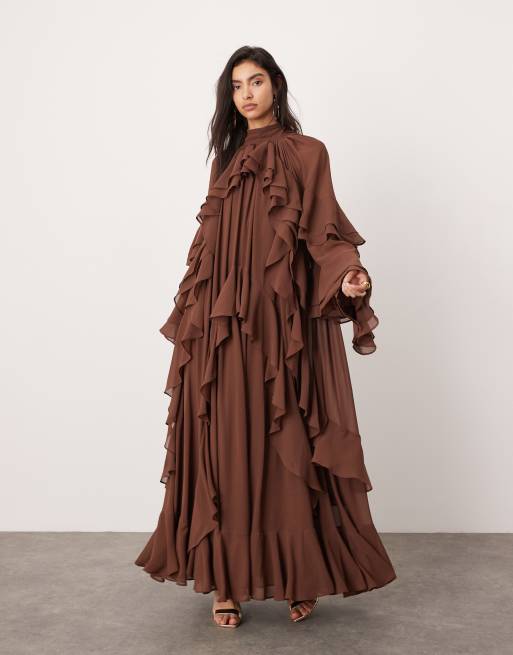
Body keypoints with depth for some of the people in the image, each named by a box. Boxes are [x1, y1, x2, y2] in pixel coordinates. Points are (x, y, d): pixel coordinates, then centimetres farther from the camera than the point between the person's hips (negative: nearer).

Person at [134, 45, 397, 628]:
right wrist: (189, 318, 13)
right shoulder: (227, 157, 17)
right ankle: (226, 579, 10)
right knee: (227, 443, 2)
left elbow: (324, 231, -3)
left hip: (283, 322, -3)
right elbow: (208, 243, 16)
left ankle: (301, 575, 13)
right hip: (225, 326, 4)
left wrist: (349, 275, -23)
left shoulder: (307, 153, 6)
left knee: (288, 445, -1)